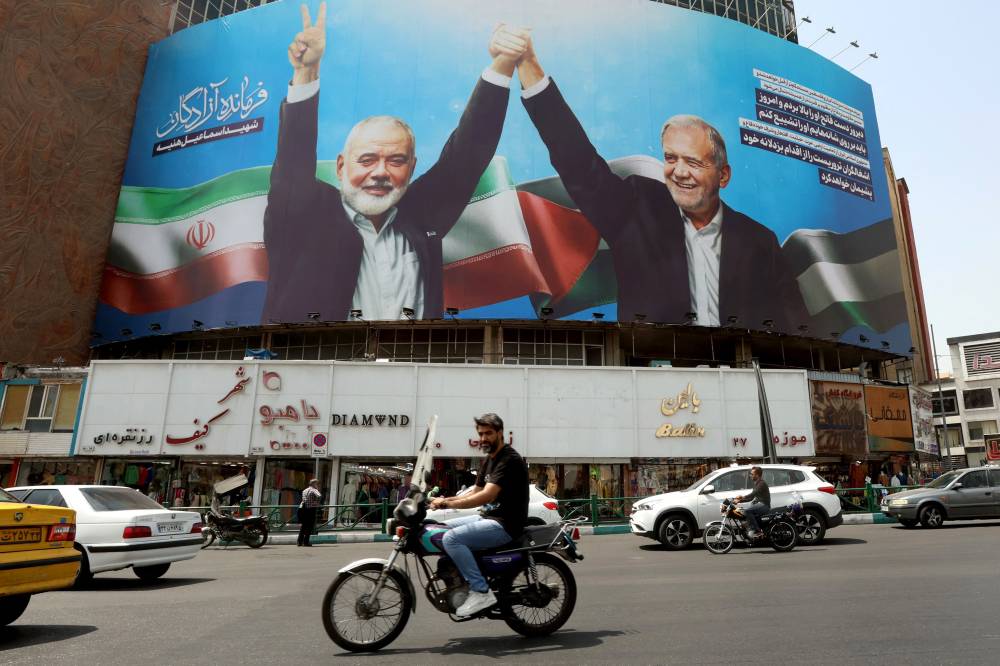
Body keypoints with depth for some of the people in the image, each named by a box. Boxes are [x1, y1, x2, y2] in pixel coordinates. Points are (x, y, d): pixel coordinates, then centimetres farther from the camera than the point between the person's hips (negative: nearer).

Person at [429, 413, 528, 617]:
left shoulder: (509, 460, -16)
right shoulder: (490, 459, 15)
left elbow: (487, 496, -26)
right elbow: (476, 492, 17)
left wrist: (448, 503, -26)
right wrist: (446, 499, 1)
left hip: (506, 524, -10)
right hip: (489, 517, 10)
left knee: (451, 538, -23)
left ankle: (481, 591, -16)